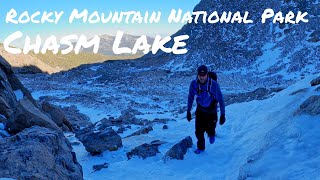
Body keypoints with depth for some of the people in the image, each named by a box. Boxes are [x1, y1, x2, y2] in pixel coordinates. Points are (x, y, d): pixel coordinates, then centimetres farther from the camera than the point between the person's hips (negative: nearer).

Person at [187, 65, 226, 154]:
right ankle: (200, 147, 29)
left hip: (211, 111, -2)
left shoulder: (214, 84, -27)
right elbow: (190, 97, 0)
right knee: (199, 131, 1)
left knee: (210, 130, 3)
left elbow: (220, 100, -16)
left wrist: (223, 115, -15)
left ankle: (211, 134, 43)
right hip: (200, 110, 2)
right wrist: (188, 111, 4)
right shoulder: (194, 84, -18)